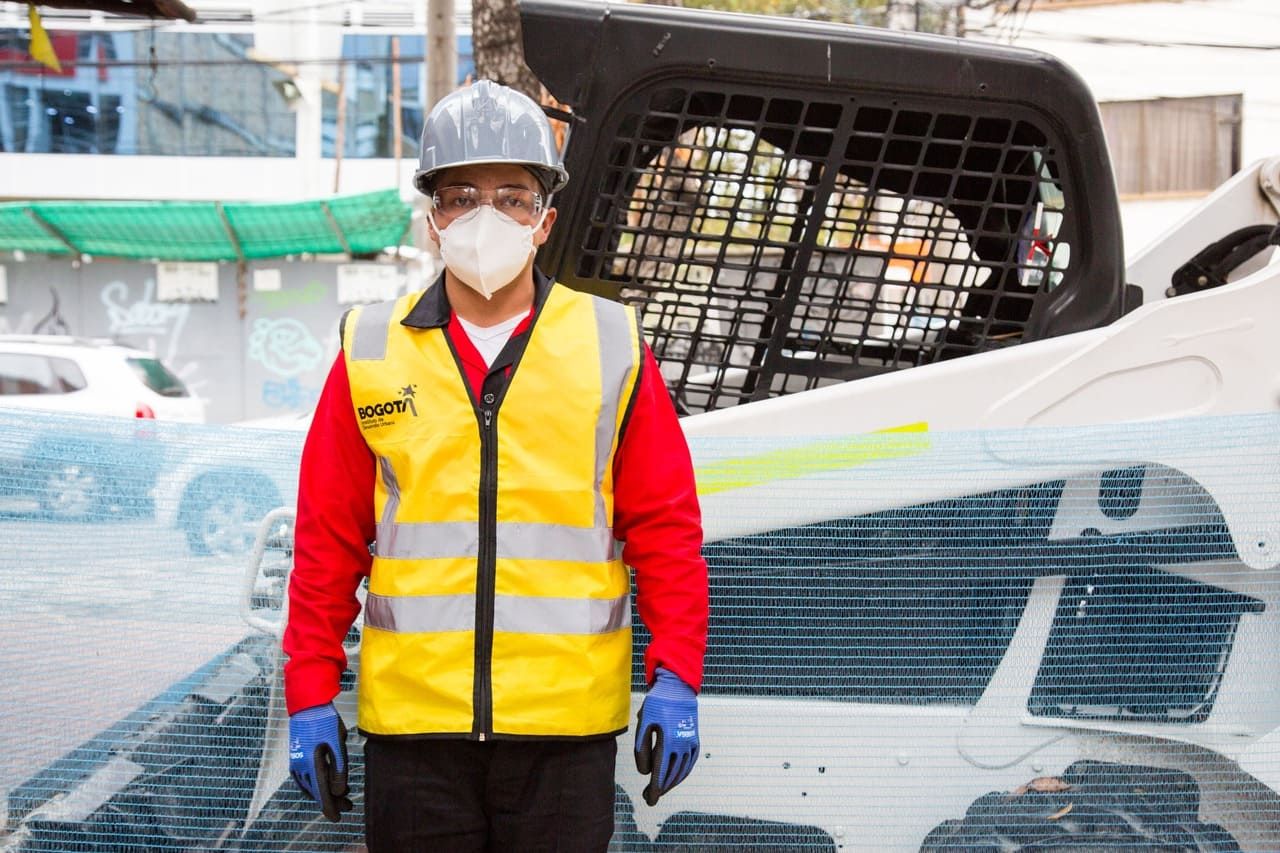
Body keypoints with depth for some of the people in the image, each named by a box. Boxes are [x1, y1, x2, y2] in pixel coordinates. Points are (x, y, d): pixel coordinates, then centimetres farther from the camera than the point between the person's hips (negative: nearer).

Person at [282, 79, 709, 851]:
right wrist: (311, 695, 4)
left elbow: (666, 528, 4)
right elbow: (327, 540, 8)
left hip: (566, 724, 0)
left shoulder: (613, 347, 5)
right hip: (412, 720, 1)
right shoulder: (370, 353, 6)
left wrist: (676, 678, -3)